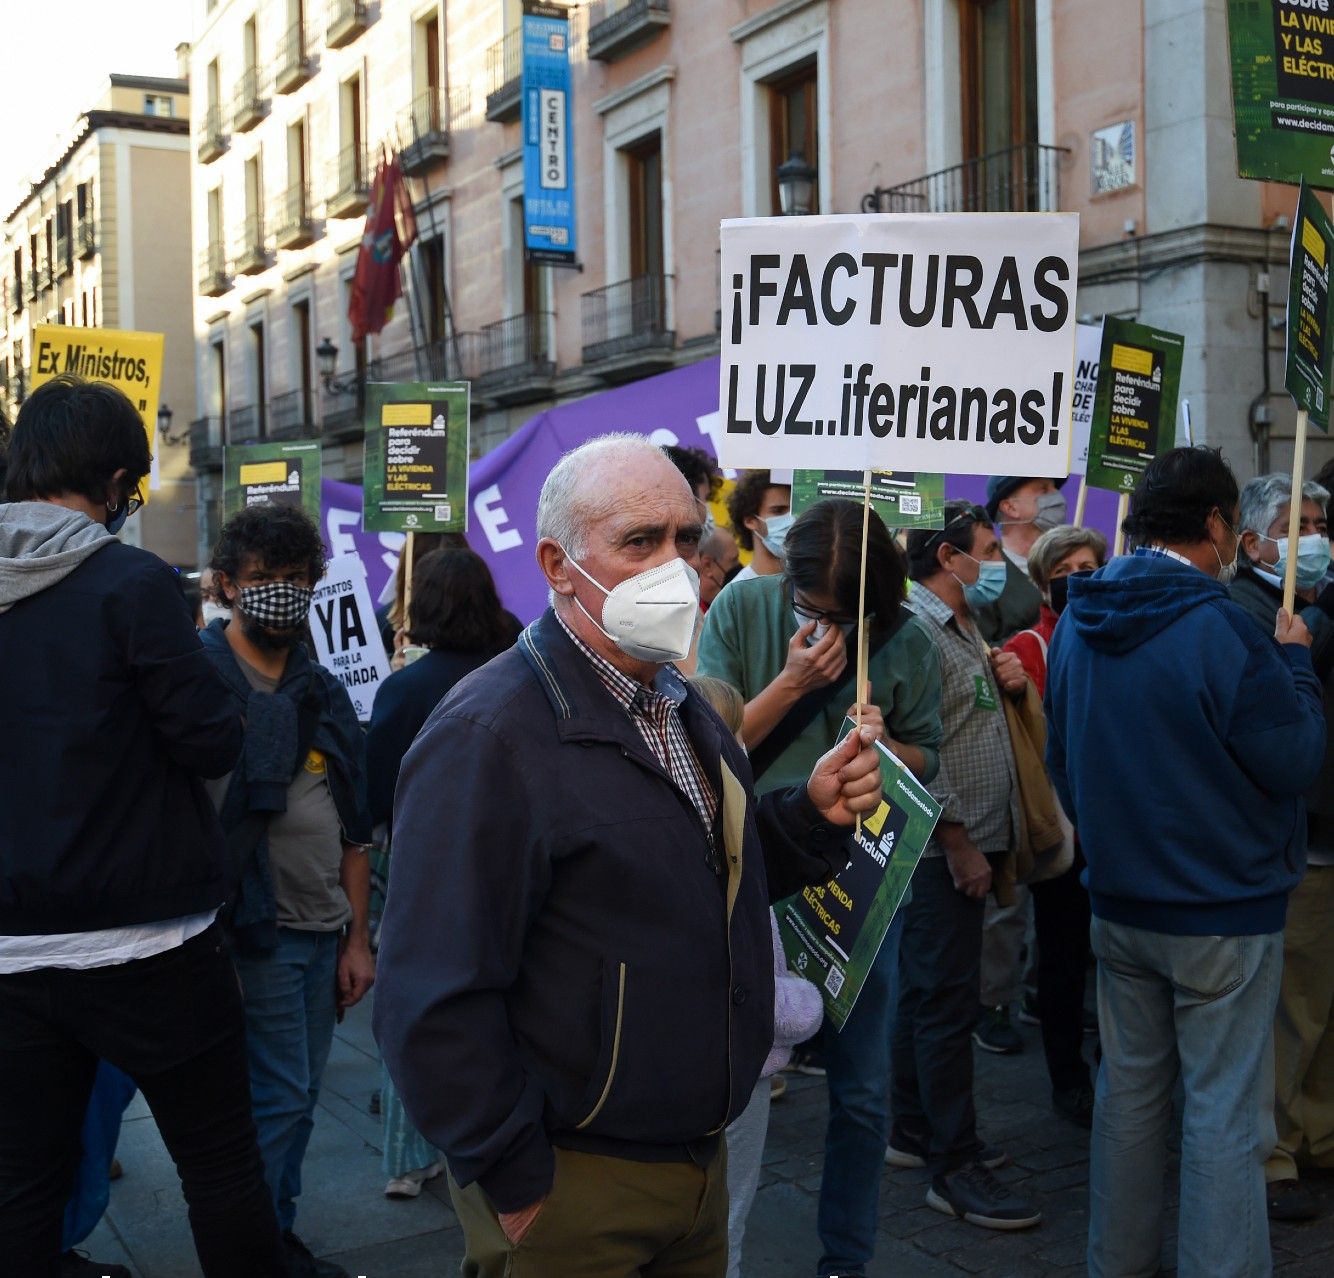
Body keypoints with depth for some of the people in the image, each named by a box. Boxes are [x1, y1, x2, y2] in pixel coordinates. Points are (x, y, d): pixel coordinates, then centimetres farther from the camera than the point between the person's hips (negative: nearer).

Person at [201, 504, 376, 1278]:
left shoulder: (324, 693, 11)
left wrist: (357, 938, 12)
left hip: (321, 931, 6)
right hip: (253, 927, -6)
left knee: (300, 1098, 15)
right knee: (279, 1094, -1)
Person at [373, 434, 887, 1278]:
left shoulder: (685, 707, 7)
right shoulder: (489, 735, -21)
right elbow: (435, 1006, -24)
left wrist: (813, 815, -3)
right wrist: (518, 1191, -18)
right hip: (573, 1189, -8)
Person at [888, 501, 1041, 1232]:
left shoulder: (962, 629, 16)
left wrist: (1002, 682, 3)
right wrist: (959, 842, -20)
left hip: (963, 843, 10)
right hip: (945, 849, -10)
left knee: (925, 994, 16)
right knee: (948, 1002, -5)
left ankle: (915, 1133, 27)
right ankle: (955, 1168, 3)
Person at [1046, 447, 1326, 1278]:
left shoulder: (1080, 624, 3)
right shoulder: (1220, 628, -20)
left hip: (1120, 898, 7)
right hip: (1224, 909, -7)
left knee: (1130, 1089, 17)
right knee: (1224, 1113, 3)